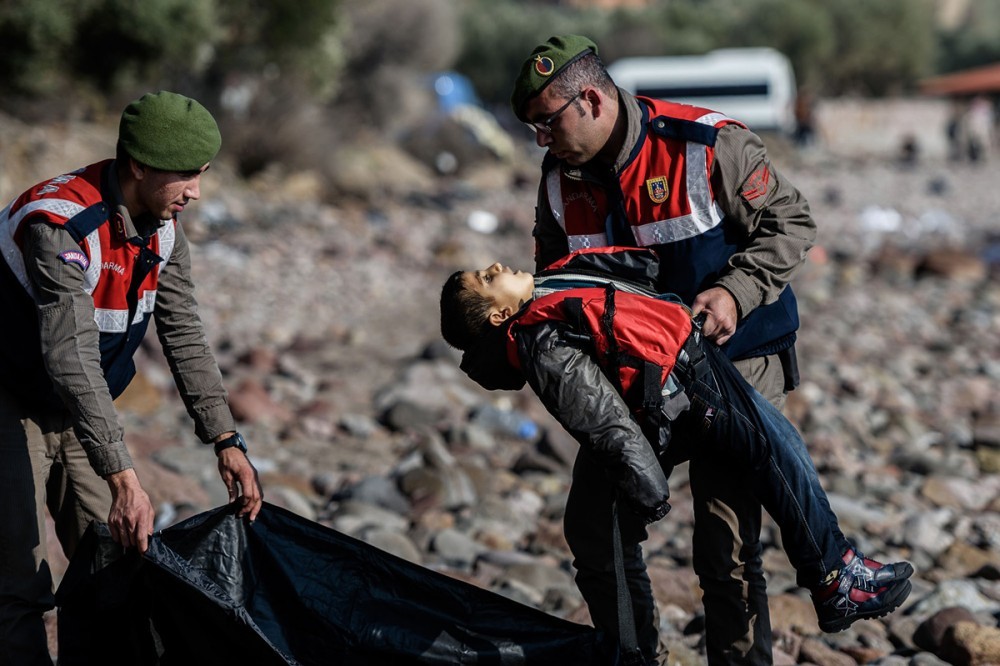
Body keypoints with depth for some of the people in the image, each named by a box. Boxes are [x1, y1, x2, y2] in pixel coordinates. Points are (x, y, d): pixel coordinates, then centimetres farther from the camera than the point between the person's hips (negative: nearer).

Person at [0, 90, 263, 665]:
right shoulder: (59, 225, -32)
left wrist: (227, 442, -7)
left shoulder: (164, 228, -6)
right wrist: (123, 477, -42)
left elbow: (185, 336, 0)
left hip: (78, 409, 8)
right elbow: (71, 359, -38)